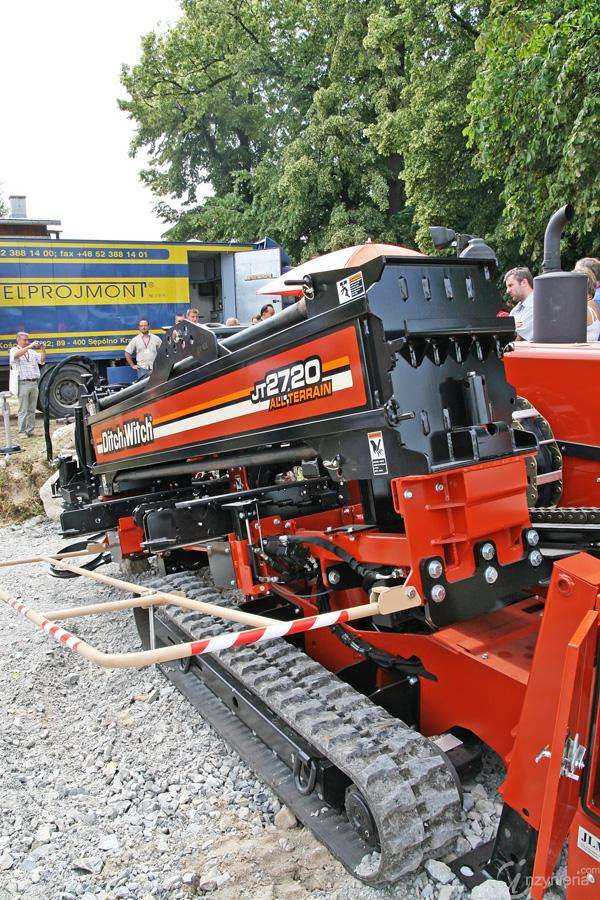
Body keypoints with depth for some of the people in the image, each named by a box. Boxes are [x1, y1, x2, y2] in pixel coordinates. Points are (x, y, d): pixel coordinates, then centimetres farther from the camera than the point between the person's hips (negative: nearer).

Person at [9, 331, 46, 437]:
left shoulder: (32, 352, 17)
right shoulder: (14, 350, 3)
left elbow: (42, 361, 9)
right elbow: (17, 354, -20)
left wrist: (43, 350, -7)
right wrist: (30, 346, -26)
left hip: (34, 383, 5)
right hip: (23, 384, -5)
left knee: (32, 410, 8)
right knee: (23, 410, -3)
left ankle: (30, 431, 15)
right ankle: (22, 432, 1)